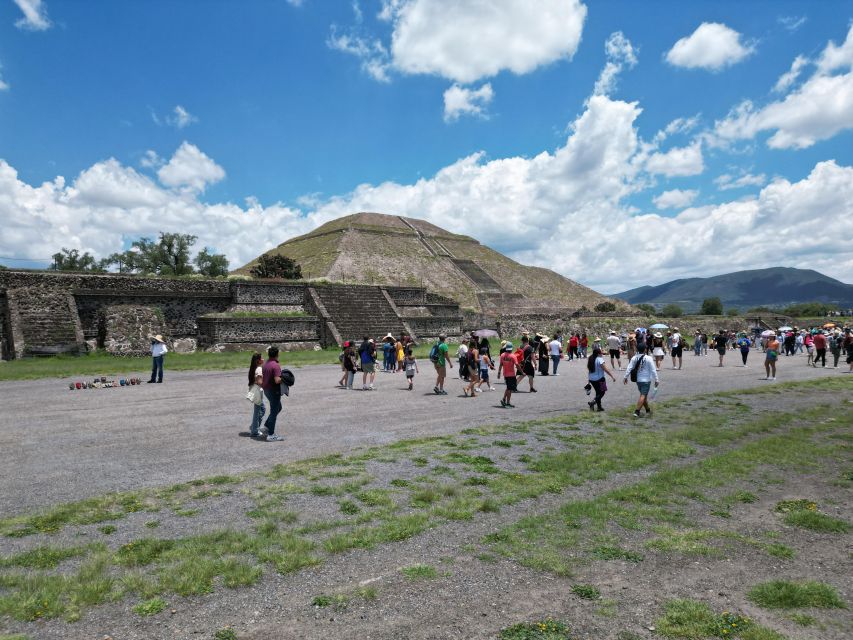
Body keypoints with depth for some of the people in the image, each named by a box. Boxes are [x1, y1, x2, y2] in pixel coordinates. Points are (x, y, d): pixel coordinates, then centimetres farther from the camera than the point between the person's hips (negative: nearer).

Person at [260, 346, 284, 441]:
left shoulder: (265, 364, 6)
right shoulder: (276, 365, -22)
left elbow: (263, 377, 14)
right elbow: (277, 380, -28)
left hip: (266, 390, 9)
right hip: (274, 391, -9)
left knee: (278, 408, 24)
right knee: (274, 412, 2)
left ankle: (266, 427, 23)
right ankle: (271, 435, 9)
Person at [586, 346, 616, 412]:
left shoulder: (590, 359, 6)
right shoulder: (600, 359, -16)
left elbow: (588, 368, 14)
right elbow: (605, 369, -19)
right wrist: (612, 376, -13)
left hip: (591, 379, 7)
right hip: (599, 379, -7)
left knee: (598, 392, 17)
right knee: (602, 392, 7)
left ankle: (599, 407, 18)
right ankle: (593, 402, -9)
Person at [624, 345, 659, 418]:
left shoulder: (634, 358, -1)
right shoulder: (648, 359, -12)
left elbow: (629, 368, -2)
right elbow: (653, 370, -9)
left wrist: (626, 377, 5)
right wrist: (656, 380, -2)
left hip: (638, 380, 5)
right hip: (646, 380, -5)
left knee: (644, 395, 19)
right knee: (643, 396, -5)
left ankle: (648, 409, 34)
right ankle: (637, 411, -14)